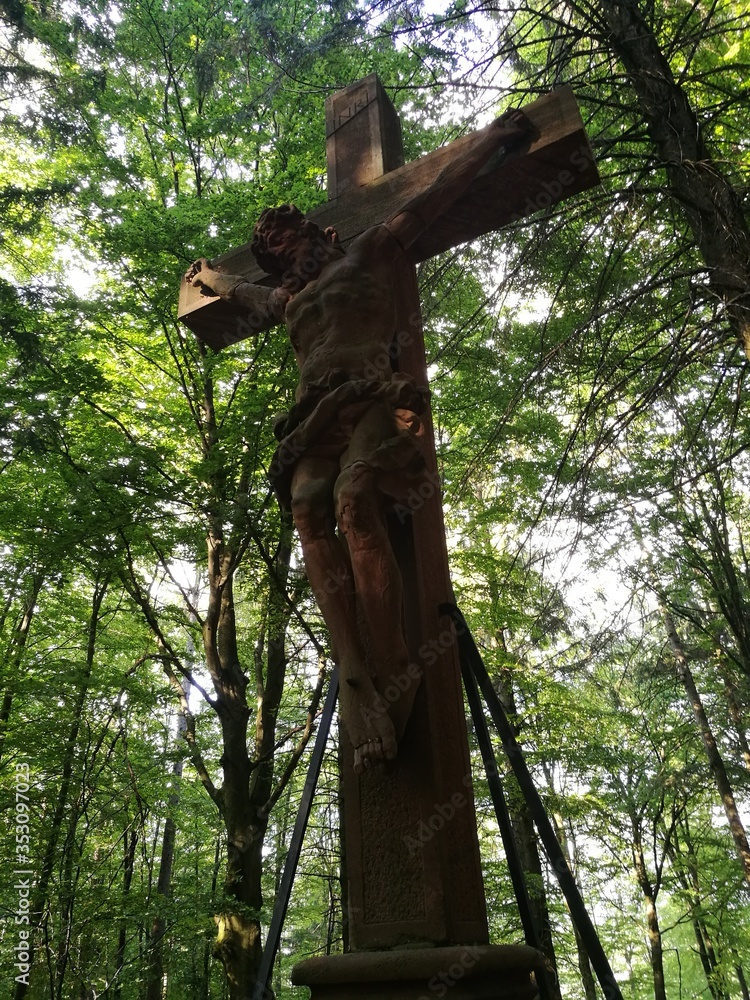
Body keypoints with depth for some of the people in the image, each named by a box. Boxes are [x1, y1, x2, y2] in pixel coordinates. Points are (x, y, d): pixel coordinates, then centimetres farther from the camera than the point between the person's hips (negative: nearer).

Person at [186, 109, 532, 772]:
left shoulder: (367, 253, 24)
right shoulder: (283, 300, 38)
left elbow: (436, 195, 24)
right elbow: (238, 290, 60)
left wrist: (493, 137, 27)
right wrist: (208, 276, 76)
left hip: (373, 397, -4)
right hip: (315, 415, 4)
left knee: (353, 500, -33)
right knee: (310, 512, -27)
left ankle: (393, 674, -37)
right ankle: (356, 679, -39)